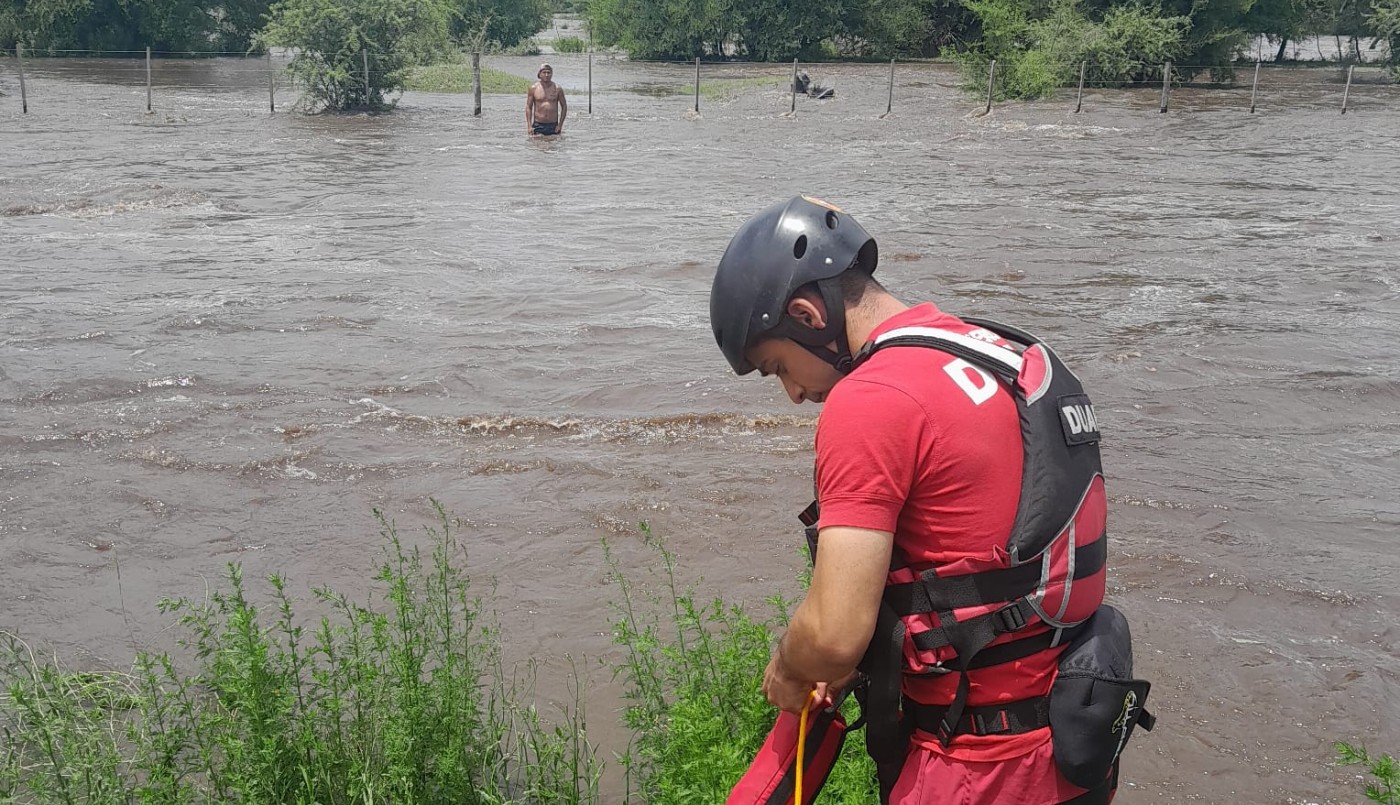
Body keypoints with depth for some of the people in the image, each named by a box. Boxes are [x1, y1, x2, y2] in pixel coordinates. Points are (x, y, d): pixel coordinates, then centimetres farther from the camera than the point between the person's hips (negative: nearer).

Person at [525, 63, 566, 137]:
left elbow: (564, 107, 8)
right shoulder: (533, 88, 2)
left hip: (553, 126, 1)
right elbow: (528, 107, 4)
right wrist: (529, 126, -6)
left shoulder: (557, 88, 3)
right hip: (538, 126, -1)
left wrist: (560, 125, -2)